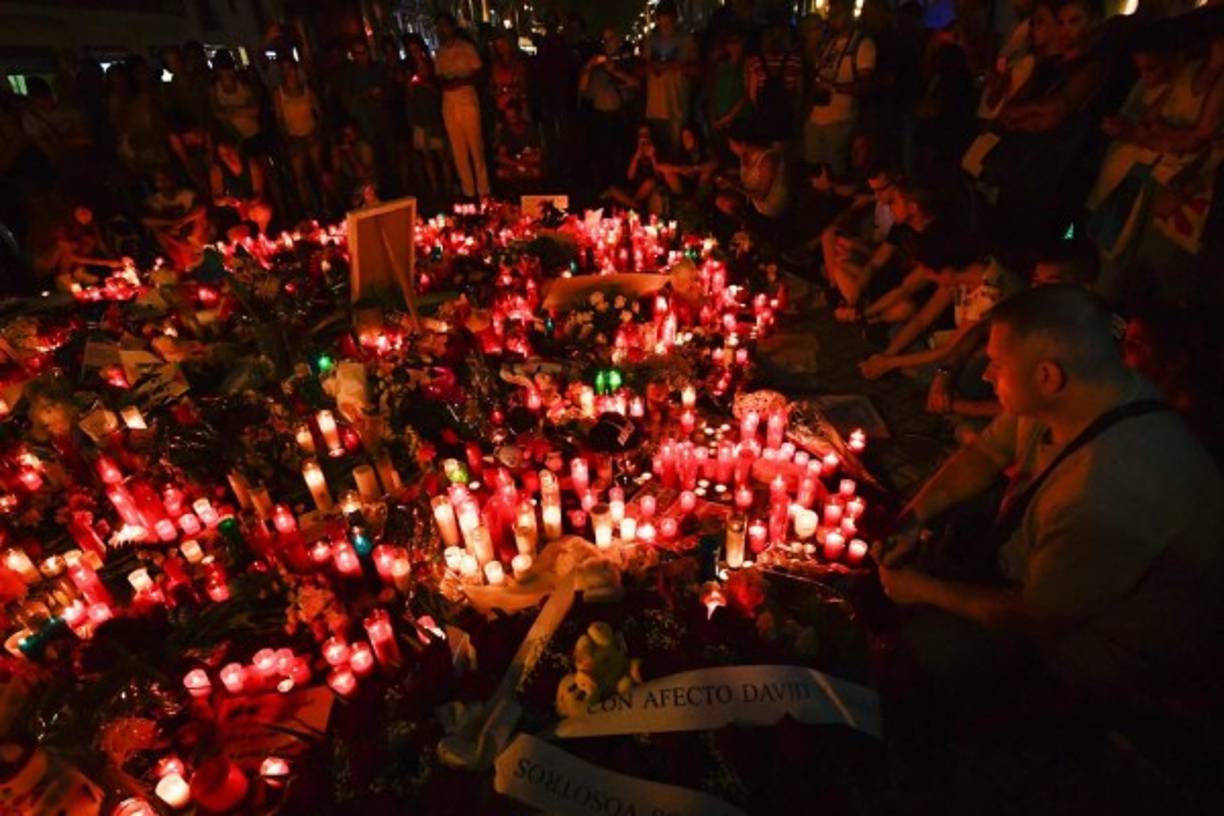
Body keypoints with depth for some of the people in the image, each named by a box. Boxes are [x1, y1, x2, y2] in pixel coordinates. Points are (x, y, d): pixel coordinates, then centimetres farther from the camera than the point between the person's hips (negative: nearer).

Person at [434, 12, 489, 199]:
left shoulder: (466, 47, 3)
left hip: (468, 101, -4)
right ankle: (468, 191, 7)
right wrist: (443, 83, -4)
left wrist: (460, 81, -15)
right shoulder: (439, 52, 15)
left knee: (475, 146, -7)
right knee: (458, 149, 1)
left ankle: (483, 190, -1)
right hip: (449, 104, 4)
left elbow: (478, 73, -1)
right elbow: (439, 77, 19)